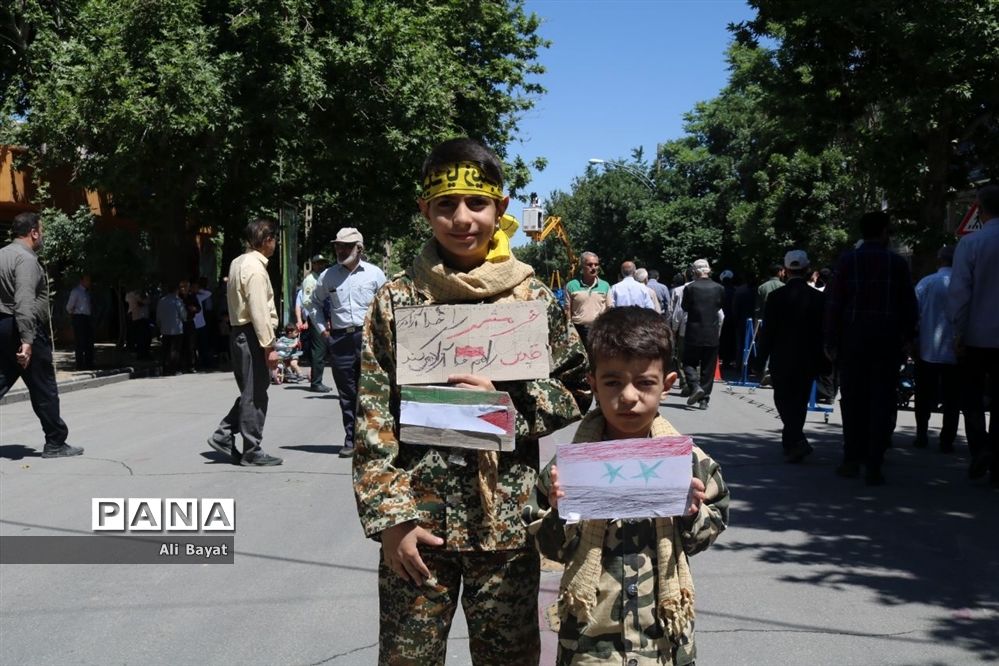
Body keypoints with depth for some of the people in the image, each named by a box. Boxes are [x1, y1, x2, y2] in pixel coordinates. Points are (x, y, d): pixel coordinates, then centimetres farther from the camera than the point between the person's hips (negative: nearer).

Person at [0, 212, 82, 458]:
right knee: (44, 389, 1)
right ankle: (55, 444, 9)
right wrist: (27, 341, -29)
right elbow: (25, 302, -24)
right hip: (24, 328, -9)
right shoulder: (26, 259, -14)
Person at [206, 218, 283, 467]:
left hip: (238, 332, 9)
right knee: (255, 395, -1)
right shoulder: (255, 268, -17)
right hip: (251, 336, -9)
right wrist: (269, 346, -19)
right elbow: (259, 311, -21)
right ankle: (252, 453, 6)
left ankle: (223, 435, 15)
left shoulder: (238, 262, 13)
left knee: (250, 392, 18)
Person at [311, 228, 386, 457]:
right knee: (346, 393, 4)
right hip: (340, 339, 2)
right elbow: (315, 303, 24)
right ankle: (351, 441, 11)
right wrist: (322, 329, 13)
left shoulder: (374, 273, 5)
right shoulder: (328, 276, 10)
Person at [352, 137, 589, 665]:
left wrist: (504, 400, -14)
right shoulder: (396, 300, -1)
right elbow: (373, 418, -2)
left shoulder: (533, 298, 0)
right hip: (416, 519, 0)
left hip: (505, 521, 1)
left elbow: (573, 393, 3)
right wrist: (390, 517, -8)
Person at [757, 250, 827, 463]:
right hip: (808, 361, 3)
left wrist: (762, 358, 2)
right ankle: (791, 442, 22)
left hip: (782, 360, -2)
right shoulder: (819, 298, -2)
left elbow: (767, 331, -7)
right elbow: (824, 332, 1)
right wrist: (823, 363, 8)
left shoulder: (776, 297, -8)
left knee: (784, 401, 6)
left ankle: (797, 440, -11)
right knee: (799, 403, 14)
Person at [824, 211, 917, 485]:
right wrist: (906, 338, 10)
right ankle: (873, 466, 1)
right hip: (887, 340, 0)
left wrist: (831, 340, -1)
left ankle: (852, 460, 14)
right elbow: (910, 306, 1)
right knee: (882, 402, 3)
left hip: (853, 339, 0)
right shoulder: (897, 263, 0)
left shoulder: (847, 260, -1)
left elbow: (834, 303, -5)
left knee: (853, 401, 10)